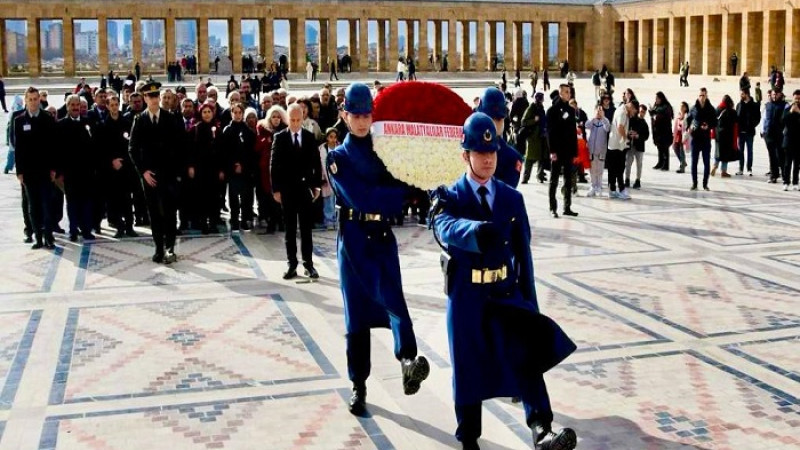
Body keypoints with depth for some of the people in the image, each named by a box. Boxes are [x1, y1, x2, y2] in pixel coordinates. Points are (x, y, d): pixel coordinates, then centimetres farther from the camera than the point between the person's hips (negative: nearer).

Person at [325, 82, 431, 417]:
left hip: (383, 238, 2)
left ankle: (408, 361, -43)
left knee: (391, 297, -22)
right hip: (354, 241, -1)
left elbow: (400, 188, 3)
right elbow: (360, 198, -16)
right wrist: (404, 193, -20)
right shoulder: (337, 158, -1)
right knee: (357, 313, 4)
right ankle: (359, 386, 15)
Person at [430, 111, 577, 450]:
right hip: (466, 297, -2)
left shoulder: (512, 198, 5)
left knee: (528, 354, -17)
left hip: (506, 293, 2)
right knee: (468, 369, 6)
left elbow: (523, 252, 7)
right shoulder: (449, 198, -5)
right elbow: (447, 229, -30)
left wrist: (530, 301, 4)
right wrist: (476, 230, -53)